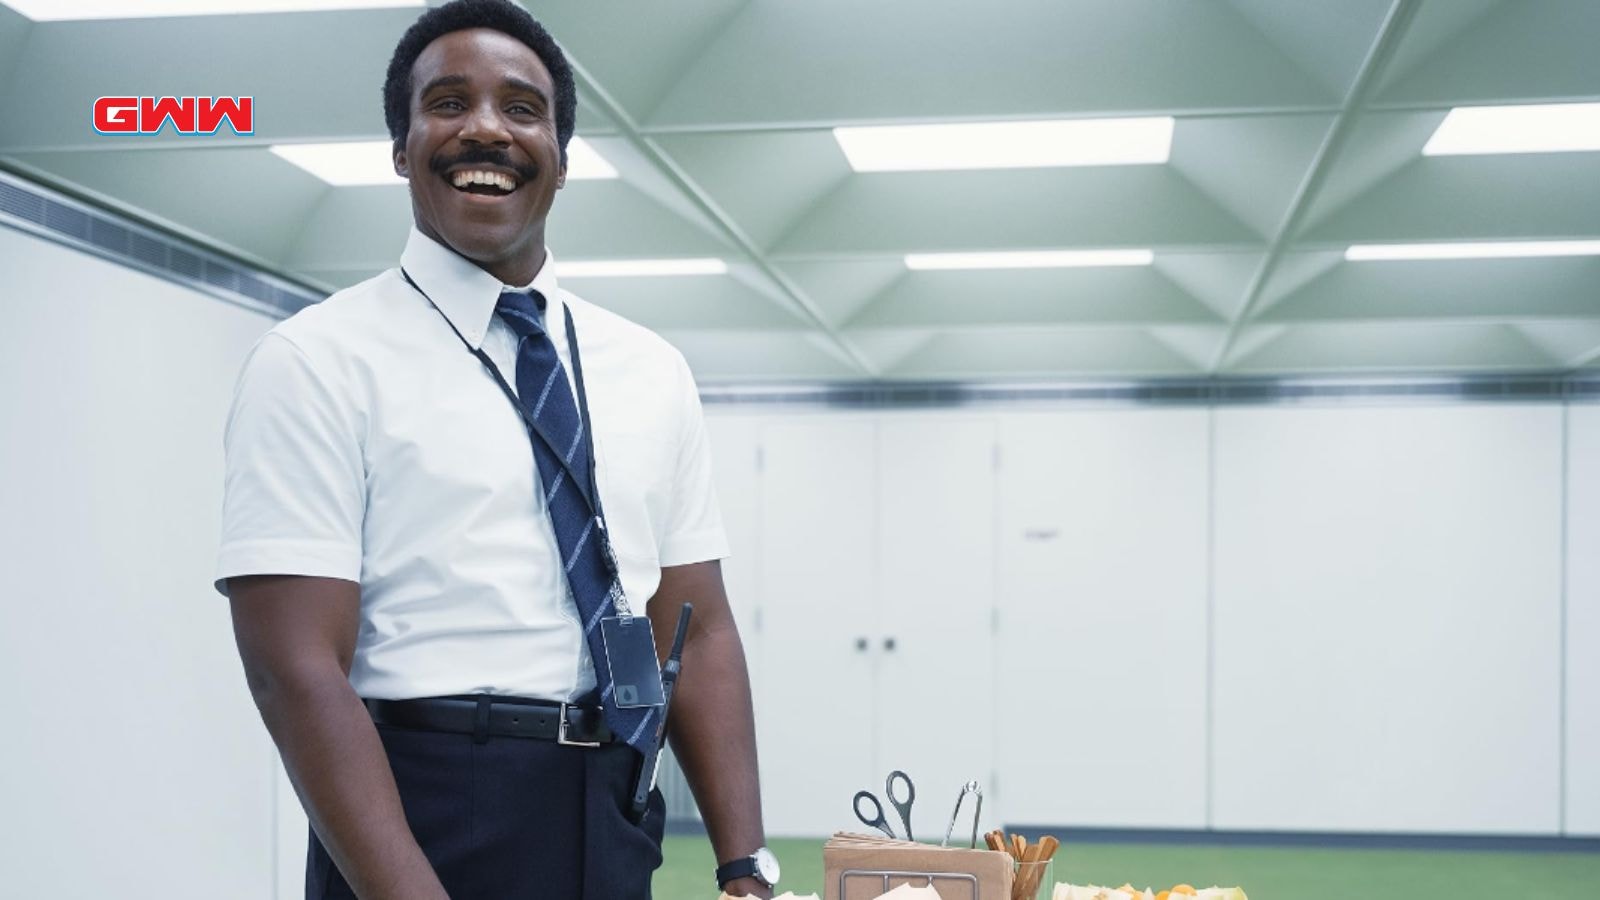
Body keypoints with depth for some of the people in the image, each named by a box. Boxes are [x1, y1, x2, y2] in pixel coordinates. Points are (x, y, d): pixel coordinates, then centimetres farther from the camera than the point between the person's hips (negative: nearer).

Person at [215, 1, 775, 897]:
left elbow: (701, 633, 7)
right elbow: (297, 668, -14)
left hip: (616, 822, 5)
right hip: (418, 821, -5)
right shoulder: (319, 361, -7)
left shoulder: (652, 373, 7)